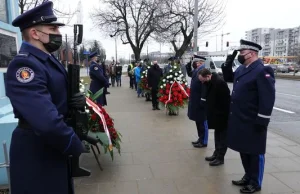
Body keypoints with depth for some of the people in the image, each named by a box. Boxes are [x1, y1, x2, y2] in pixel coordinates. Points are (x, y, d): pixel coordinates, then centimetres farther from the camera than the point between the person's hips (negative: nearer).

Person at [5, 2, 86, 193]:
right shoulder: (23, 65, -25)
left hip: (54, 144, 9)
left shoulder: (50, 60, 7)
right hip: (35, 150, -9)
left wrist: (76, 100, -6)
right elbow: (47, 122, -37)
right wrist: (75, 145, -21)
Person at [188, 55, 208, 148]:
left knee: (202, 122, 3)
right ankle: (200, 139, 31)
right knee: (198, 121, 18)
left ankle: (203, 142, 16)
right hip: (195, 101, 10)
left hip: (200, 101, -10)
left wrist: (202, 100, -23)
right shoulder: (196, 70, 10)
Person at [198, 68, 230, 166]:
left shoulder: (219, 82, -25)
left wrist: (225, 113, -19)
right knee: (217, 134, 18)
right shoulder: (208, 82, 3)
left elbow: (226, 100, -24)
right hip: (215, 113, 9)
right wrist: (209, 112, 11)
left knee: (222, 135, 3)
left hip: (222, 114, -9)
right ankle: (216, 154, 31)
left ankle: (220, 157, 13)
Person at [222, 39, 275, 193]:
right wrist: (228, 62, 9)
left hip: (253, 122, -8)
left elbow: (268, 99, -20)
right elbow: (229, 77, 27)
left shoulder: (263, 71, -17)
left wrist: (262, 122, -20)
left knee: (255, 152, 8)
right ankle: (248, 176, 37)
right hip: (239, 120, 9)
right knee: (243, 150, 19)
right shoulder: (242, 69, 9)